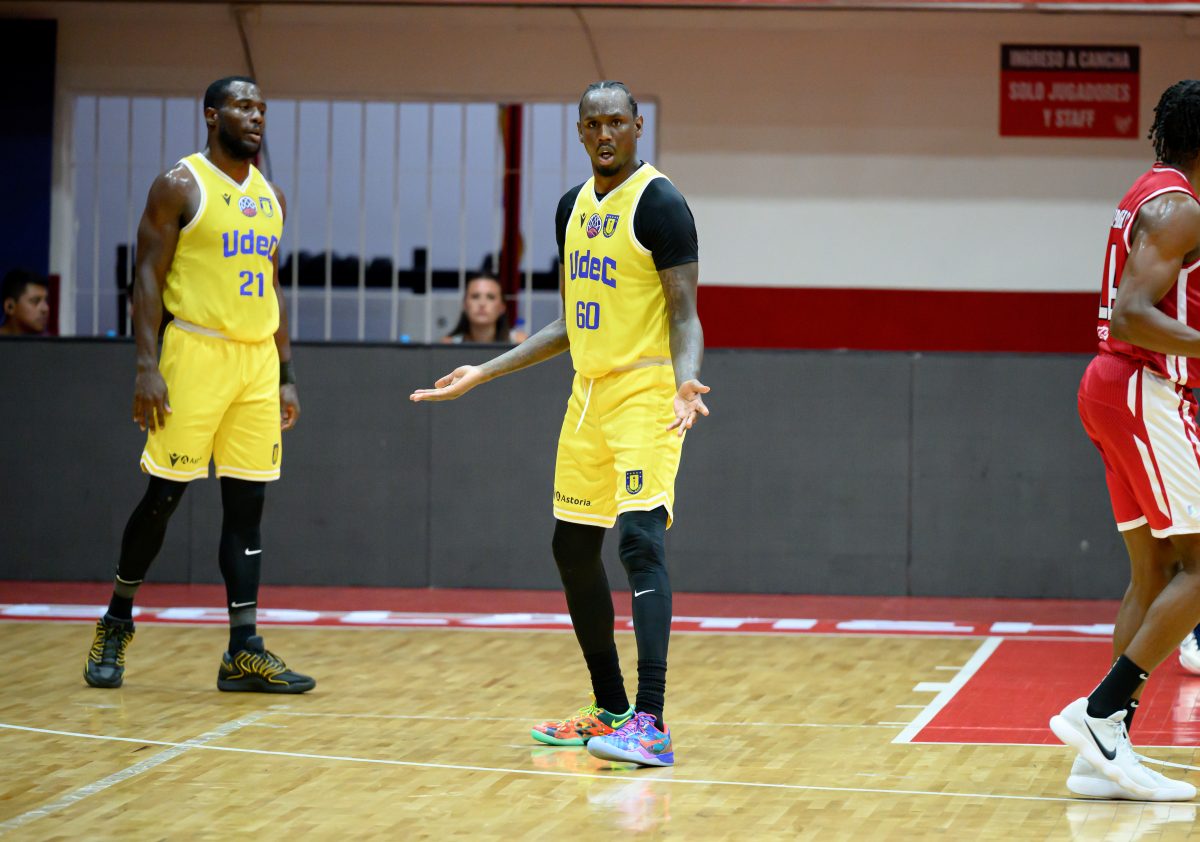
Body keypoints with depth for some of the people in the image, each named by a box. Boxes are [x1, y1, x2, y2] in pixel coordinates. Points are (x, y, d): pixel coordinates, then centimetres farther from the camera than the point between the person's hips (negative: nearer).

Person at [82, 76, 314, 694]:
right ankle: (116, 621, 16)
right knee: (165, 494, -3)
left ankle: (244, 652, 1)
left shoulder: (270, 196, 15)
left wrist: (287, 377, 13)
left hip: (258, 360, 6)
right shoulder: (180, 186, -4)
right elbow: (148, 278, -7)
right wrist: (146, 366, -15)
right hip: (196, 351, -6)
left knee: (247, 504, 2)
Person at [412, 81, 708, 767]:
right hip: (589, 396, 9)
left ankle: (651, 723, -26)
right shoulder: (574, 207, 13)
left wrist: (686, 383, -35)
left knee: (641, 540, -20)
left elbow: (685, 316, -15)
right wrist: (485, 373, 20)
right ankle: (611, 711, 22)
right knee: (574, 549, 11)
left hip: (645, 397, -9)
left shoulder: (659, 203, -11)